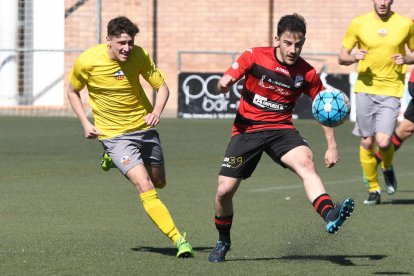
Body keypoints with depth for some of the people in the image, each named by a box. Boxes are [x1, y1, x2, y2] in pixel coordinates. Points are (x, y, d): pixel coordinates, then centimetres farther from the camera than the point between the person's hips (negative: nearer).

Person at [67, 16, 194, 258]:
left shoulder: (139, 56, -13)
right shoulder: (87, 61, -17)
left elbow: (162, 87, -4)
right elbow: (73, 91, 2)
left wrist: (156, 112, -24)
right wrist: (85, 123, -8)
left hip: (144, 127, 4)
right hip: (114, 135, -4)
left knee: (159, 183, 20)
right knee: (146, 188, -19)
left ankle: (114, 159, 46)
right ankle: (179, 240, -19)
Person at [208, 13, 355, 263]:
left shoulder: (307, 73, -4)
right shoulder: (254, 57, -8)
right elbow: (224, 82, -7)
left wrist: (332, 146, 1)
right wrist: (224, 84, -33)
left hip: (281, 129, 0)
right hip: (247, 129, 0)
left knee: (306, 162, -31)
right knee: (224, 190, -3)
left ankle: (330, 216, -51)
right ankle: (223, 242, 25)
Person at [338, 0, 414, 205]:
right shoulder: (359, 23, 0)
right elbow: (342, 57, 6)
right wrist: (353, 57, -16)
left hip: (391, 90, -1)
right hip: (365, 89, 1)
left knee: (383, 141, -15)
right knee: (367, 142, 3)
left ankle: (387, 168, 20)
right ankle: (373, 189, 19)